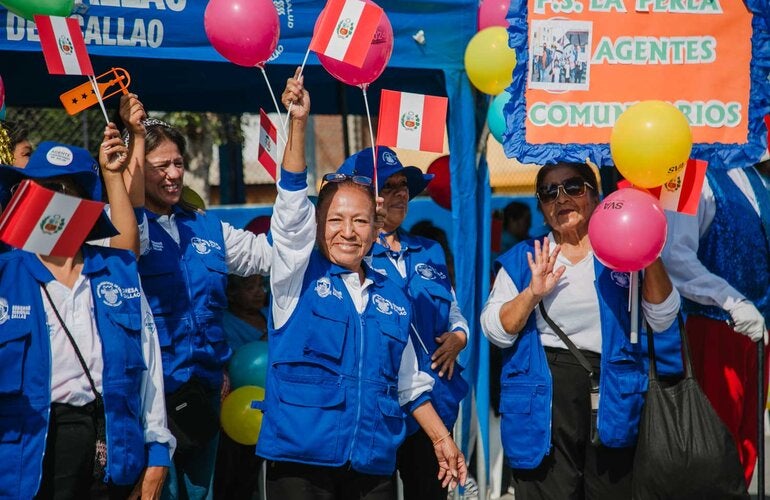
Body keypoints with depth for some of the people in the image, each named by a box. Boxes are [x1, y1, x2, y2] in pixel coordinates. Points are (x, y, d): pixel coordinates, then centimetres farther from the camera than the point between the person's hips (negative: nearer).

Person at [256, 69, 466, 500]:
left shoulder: (392, 296, 11)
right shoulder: (300, 277, 1)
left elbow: (409, 383, 19)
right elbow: (292, 203, -13)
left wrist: (442, 439, 15)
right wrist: (299, 123, -22)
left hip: (373, 463, 4)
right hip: (302, 459, -3)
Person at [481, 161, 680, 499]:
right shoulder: (522, 259, 9)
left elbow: (661, 320, -2)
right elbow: (496, 331, 0)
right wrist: (532, 294, -14)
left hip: (612, 397, 1)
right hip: (543, 401, 0)